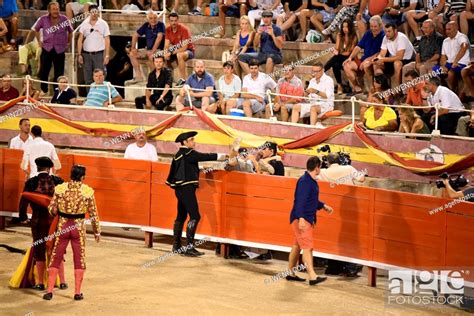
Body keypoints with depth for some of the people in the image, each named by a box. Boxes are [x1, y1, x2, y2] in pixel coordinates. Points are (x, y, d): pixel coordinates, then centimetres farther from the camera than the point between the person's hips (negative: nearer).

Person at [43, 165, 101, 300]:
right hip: (79, 227, -1)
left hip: (62, 226, 1)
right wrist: (97, 231, 8)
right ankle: (77, 292, 11)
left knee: (56, 259, 11)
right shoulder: (88, 191, -9)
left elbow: (51, 209, -4)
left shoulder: (60, 189, -7)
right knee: (79, 260, 12)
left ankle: (49, 291, 9)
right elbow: (93, 213, -3)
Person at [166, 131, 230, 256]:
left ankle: (176, 245, 20)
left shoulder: (179, 155, 13)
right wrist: (223, 156, -9)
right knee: (194, 216, -12)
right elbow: (205, 157, -15)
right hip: (187, 188, -10)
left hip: (179, 188, 10)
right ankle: (189, 247, -18)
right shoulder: (189, 153, -13)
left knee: (181, 216, 16)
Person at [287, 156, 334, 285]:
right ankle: (312, 277, -15)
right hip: (301, 219, -10)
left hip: (308, 219, 10)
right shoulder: (304, 181, -17)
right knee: (307, 247, -12)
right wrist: (301, 218, -29)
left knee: (297, 246, 14)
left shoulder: (312, 181, 14)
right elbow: (300, 200, -24)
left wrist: (324, 206, 19)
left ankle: (291, 273, 21)